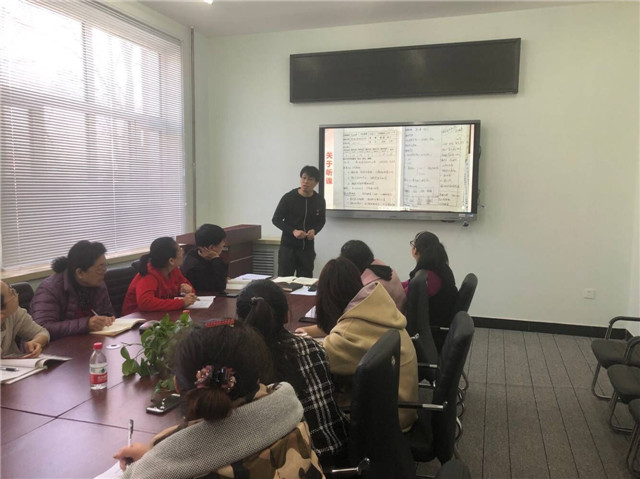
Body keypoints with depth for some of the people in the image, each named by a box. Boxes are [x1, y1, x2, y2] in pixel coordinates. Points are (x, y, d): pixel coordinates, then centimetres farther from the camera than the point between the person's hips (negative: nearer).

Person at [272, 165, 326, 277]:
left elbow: (321, 221, 16)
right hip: (288, 246, -3)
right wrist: (293, 231, -17)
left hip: (307, 247, 3)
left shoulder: (319, 201, 2)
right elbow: (276, 220, -3)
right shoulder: (289, 198, -8)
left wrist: (314, 230, -7)